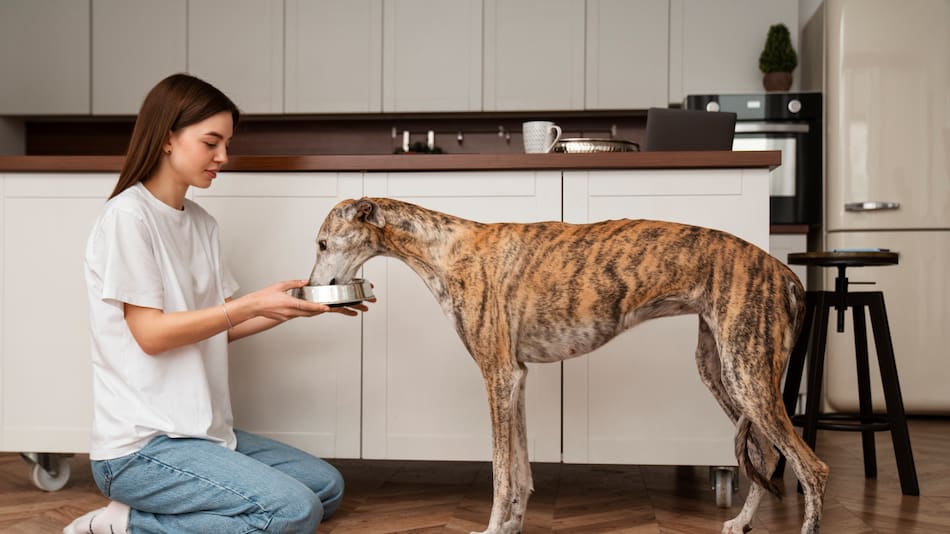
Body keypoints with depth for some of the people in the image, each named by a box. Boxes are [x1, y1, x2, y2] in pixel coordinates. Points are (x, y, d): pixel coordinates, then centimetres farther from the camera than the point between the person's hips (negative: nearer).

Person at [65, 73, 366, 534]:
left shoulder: (201, 222, 12)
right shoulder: (128, 215, -12)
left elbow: (220, 327, 11)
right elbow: (151, 333, -16)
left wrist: (302, 305, -1)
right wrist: (252, 304, -18)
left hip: (201, 429, 9)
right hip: (140, 446, -9)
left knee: (327, 487, 8)